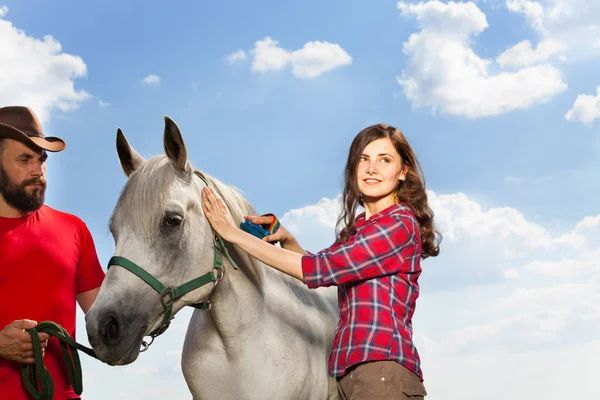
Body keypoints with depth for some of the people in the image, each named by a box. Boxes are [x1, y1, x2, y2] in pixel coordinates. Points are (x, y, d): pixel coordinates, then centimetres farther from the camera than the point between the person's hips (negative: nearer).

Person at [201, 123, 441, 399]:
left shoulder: (401, 224, -10)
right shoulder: (357, 226, 16)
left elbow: (318, 269, -15)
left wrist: (234, 234, -10)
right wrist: (286, 239, 6)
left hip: (384, 367, -8)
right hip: (348, 371, 8)